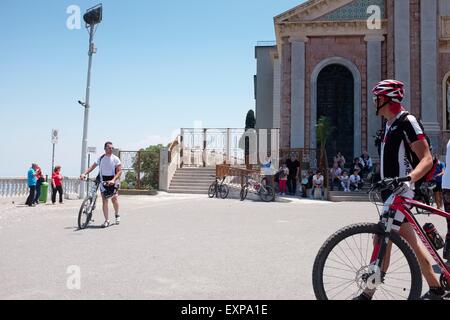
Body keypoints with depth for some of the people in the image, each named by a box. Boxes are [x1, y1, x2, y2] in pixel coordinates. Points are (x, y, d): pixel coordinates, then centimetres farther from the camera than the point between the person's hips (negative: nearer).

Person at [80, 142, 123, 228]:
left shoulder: (115, 159, -3)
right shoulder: (100, 158, 6)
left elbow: (119, 171, -9)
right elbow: (92, 167, 5)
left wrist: (113, 180, -24)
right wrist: (84, 174, -12)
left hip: (112, 180, -2)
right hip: (103, 180, 2)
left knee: (114, 198, -11)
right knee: (104, 200, -3)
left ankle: (117, 215, 16)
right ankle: (107, 221, -1)